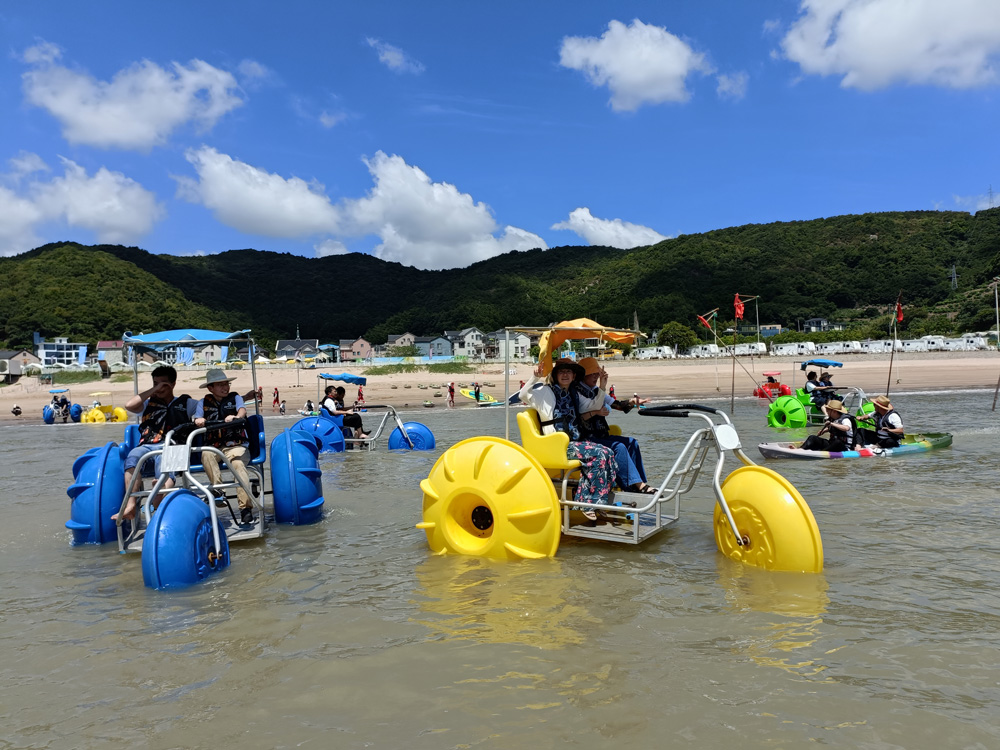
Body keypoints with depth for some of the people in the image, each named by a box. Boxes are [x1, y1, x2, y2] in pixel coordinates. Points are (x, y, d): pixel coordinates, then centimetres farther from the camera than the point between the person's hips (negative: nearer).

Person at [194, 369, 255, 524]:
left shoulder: (235, 397, 12)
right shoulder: (203, 403, 17)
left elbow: (242, 409, -8)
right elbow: (197, 421, 6)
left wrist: (236, 417, -33)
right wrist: (198, 421, -21)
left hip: (236, 445, -2)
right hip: (213, 445, 2)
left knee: (238, 464, -31)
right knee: (206, 455, -33)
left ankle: (246, 507, -35)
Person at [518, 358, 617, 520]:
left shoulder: (572, 393, 18)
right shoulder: (546, 391, -3)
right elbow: (523, 395, -20)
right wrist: (535, 376, -33)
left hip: (574, 442, 7)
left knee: (607, 453, -13)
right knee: (599, 455, -21)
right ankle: (590, 504, -11)